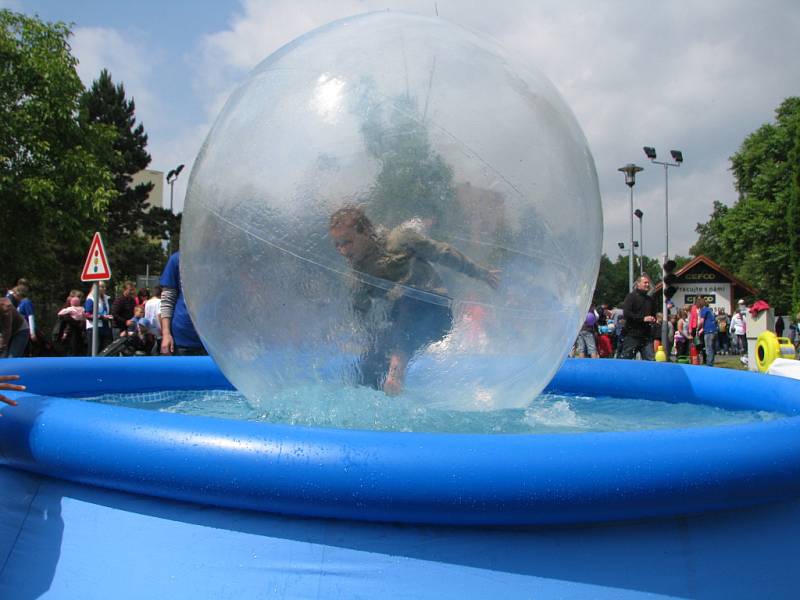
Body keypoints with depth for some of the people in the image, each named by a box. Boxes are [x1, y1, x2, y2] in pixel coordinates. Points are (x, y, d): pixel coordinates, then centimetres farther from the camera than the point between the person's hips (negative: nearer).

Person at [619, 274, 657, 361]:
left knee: (651, 360, 0)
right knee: (625, 358, -3)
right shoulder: (631, 296, -2)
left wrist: (653, 319, 8)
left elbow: (653, 314, 33)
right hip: (632, 335, -6)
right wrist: (643, 318, -17)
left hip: (647, 335, 6)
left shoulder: (650, 299, 19)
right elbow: (626, 314, -14)